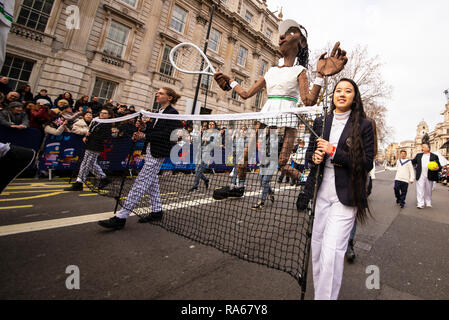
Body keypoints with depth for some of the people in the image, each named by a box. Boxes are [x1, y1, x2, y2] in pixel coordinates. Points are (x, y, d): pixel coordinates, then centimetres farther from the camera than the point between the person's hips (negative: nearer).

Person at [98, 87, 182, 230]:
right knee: (151, 180, 14)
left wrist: (145, 136, -18)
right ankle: (157, 211, 27)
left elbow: (167, 134, -20)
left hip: (158, 152, -10)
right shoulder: (160, 111, 18)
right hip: (151, 150, 10)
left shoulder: (172, 113, -10)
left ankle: (121, 217, -5)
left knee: (141, 181, -9)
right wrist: (144, 127, 1)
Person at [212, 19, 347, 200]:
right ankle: (239, 188, 16)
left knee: (282, 165, -11)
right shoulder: (271, 71, 18)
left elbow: (309, 101, -11)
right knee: (247, 153, -3)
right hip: (266, 117, 5)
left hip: (287, 120, -5)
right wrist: (230, 82, 29)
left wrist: (320, 75, -18)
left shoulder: (299, 71, 6)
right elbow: (246, 94, 21)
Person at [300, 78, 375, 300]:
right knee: (317, 244, 12)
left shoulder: (364, 125, -1)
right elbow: (310, 152, 16)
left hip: (346, 196, -4)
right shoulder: (320, 122, 10)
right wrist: (314, 157, -8)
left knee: (332, 250, -8)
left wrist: (334, 152, -15)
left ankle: (326, 296, 10)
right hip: (321, 192, 4)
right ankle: (317, 290, 32)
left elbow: (367, 164, -5)